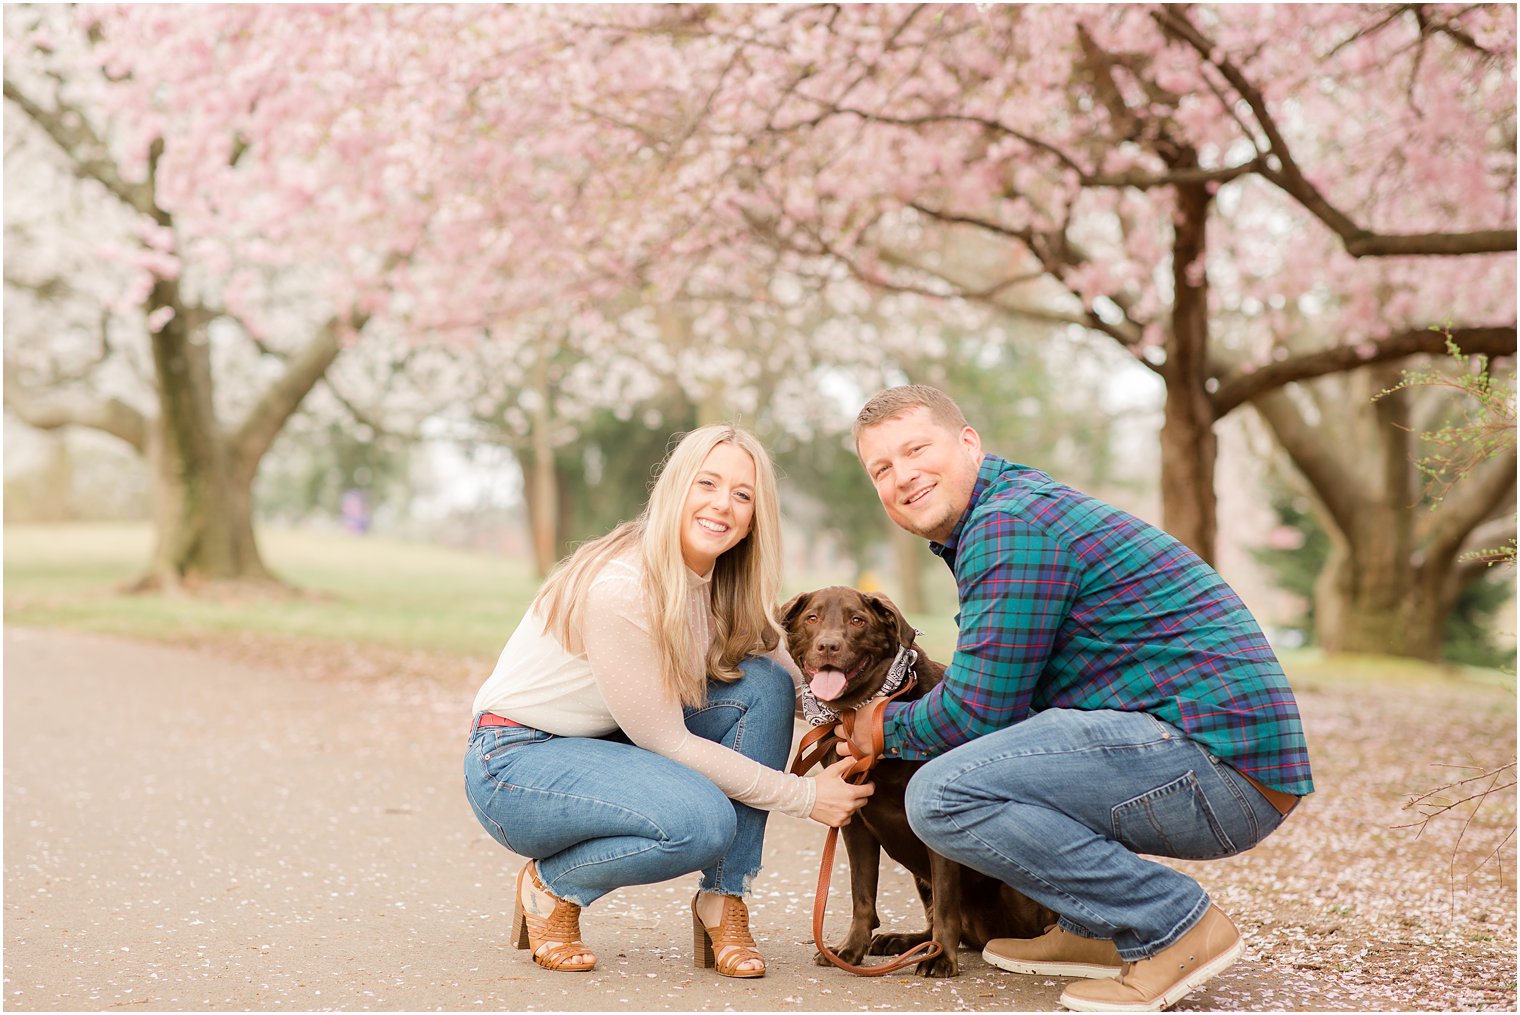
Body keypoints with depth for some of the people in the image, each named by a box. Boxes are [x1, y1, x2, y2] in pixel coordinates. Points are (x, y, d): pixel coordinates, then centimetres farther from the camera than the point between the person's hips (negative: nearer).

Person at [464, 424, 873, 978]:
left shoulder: (725, 587, -2)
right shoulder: (620, 588, -27)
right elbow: (666, 741, -22)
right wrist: (805, 796, -19)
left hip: (610, 746, 8)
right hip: (516, 761, -8)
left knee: (764, 683, -13)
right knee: (701, 822, -33)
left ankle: (723, 904, -6)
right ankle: (551, 886, -3)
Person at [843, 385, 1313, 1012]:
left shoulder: (1008, 524, -11)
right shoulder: (1017, 507, 21)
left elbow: (978, 712, -12)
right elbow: (998, 696, 29)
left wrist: (885, 726, 6)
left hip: (1217, 757, -11)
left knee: (941, 795, -20)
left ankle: (1175, 924, -10)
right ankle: (1095, 930, 18)